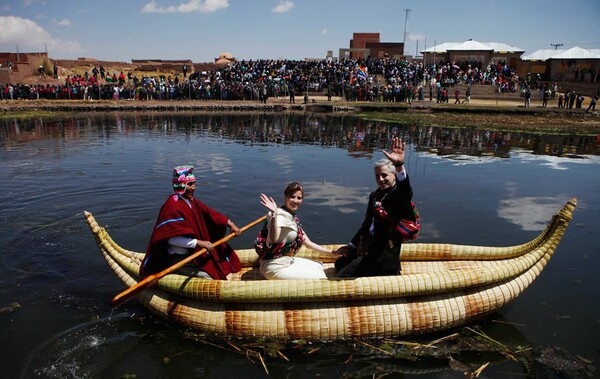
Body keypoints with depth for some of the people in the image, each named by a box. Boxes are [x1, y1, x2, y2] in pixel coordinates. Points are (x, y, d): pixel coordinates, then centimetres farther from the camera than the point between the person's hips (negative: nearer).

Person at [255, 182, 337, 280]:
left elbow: (308, 243, 11)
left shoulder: (293, 218, 9)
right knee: (316, 278, -5)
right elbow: (274, 239, -39)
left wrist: (332, 252, 9)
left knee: (318, 266, 17)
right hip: (275, 267, -9)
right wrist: (274, 213, -49)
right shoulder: (280, 214, -20)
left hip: (287, 261, 10)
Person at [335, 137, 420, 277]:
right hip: (367, 248, 9)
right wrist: (352, 245, 20)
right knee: (339, 263, 24)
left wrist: (399, 165, -59)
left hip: (383, 254, -9)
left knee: (342, 277, -14)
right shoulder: (374, 195, 9)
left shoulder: (399, 194, -15)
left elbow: (406, 191, -42)